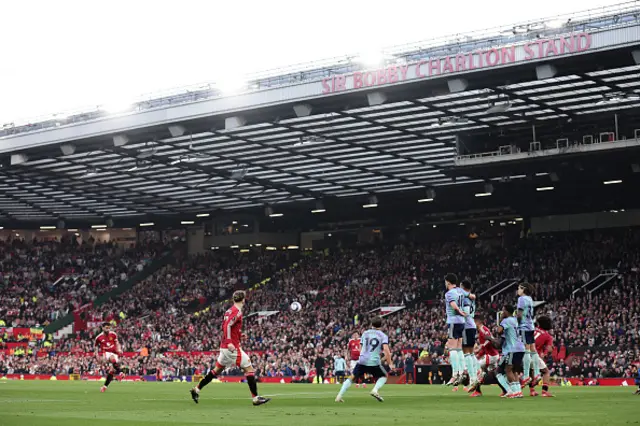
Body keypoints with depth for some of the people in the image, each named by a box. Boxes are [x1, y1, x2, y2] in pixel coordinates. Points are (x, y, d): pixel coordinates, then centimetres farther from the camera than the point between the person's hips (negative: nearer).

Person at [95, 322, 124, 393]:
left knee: (111, 371, -4)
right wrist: (97, 354, 3)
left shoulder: (113, 335, -3)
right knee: (112, 358, -39)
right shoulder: (99, 337, -5)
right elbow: (95, 346, 12)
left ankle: (105, 386, 10)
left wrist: (119, 349, -10)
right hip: (106, 353, -3)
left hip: (114, 352, 3)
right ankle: (119, 372, -42)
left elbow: (117, 343, 9)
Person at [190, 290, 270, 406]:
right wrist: (229, 342, -29)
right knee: (249, 368, -5)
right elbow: (227, 326, -25)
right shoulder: (237, 312, -14)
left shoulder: (230, 310, 14)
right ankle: (256, 398, -6)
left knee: (217, 370, 19)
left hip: (225, 347, 9)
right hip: (232, 347, -9)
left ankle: (197, 389, 22)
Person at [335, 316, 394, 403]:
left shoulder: (365, 333, 14)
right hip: (375, 362, -2)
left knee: (352, 378, 16)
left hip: (362, 361, 3)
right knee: (384, 376, 21)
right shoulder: (383, 336, 4)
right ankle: (375, 390, -7)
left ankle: (339, 396, 5)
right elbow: (386, 350, -11)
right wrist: (390, 364, -7)